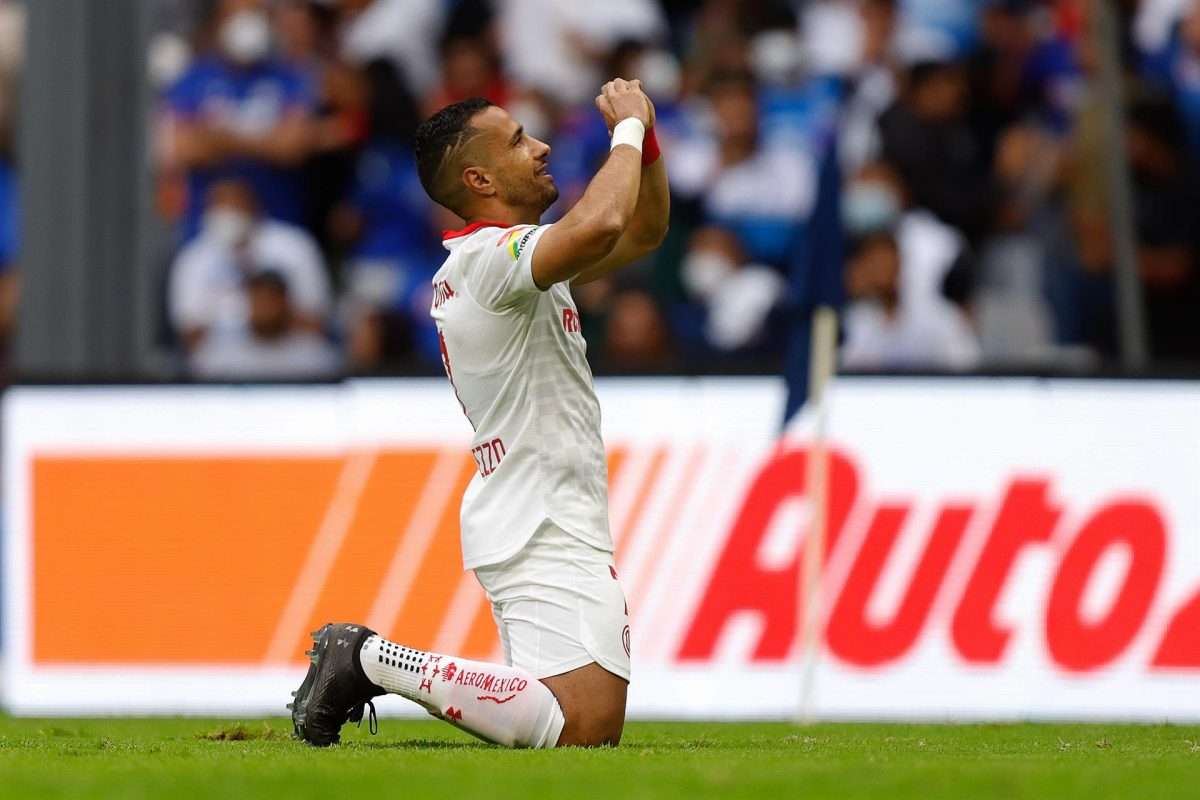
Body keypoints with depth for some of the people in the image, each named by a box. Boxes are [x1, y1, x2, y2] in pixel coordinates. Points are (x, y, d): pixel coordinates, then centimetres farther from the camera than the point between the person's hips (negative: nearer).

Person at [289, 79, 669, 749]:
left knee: (583, 725, 10)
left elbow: (643, 233, 27)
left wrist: (647, 138, 10)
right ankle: (373, 661, -13)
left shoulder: (509, 256, 19)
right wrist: (628, 129, -17)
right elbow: (599, 227, -33)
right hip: (545, 532, -11)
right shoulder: (490, 256, -13)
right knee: (582, 728, -22)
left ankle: (366, 662, 11)